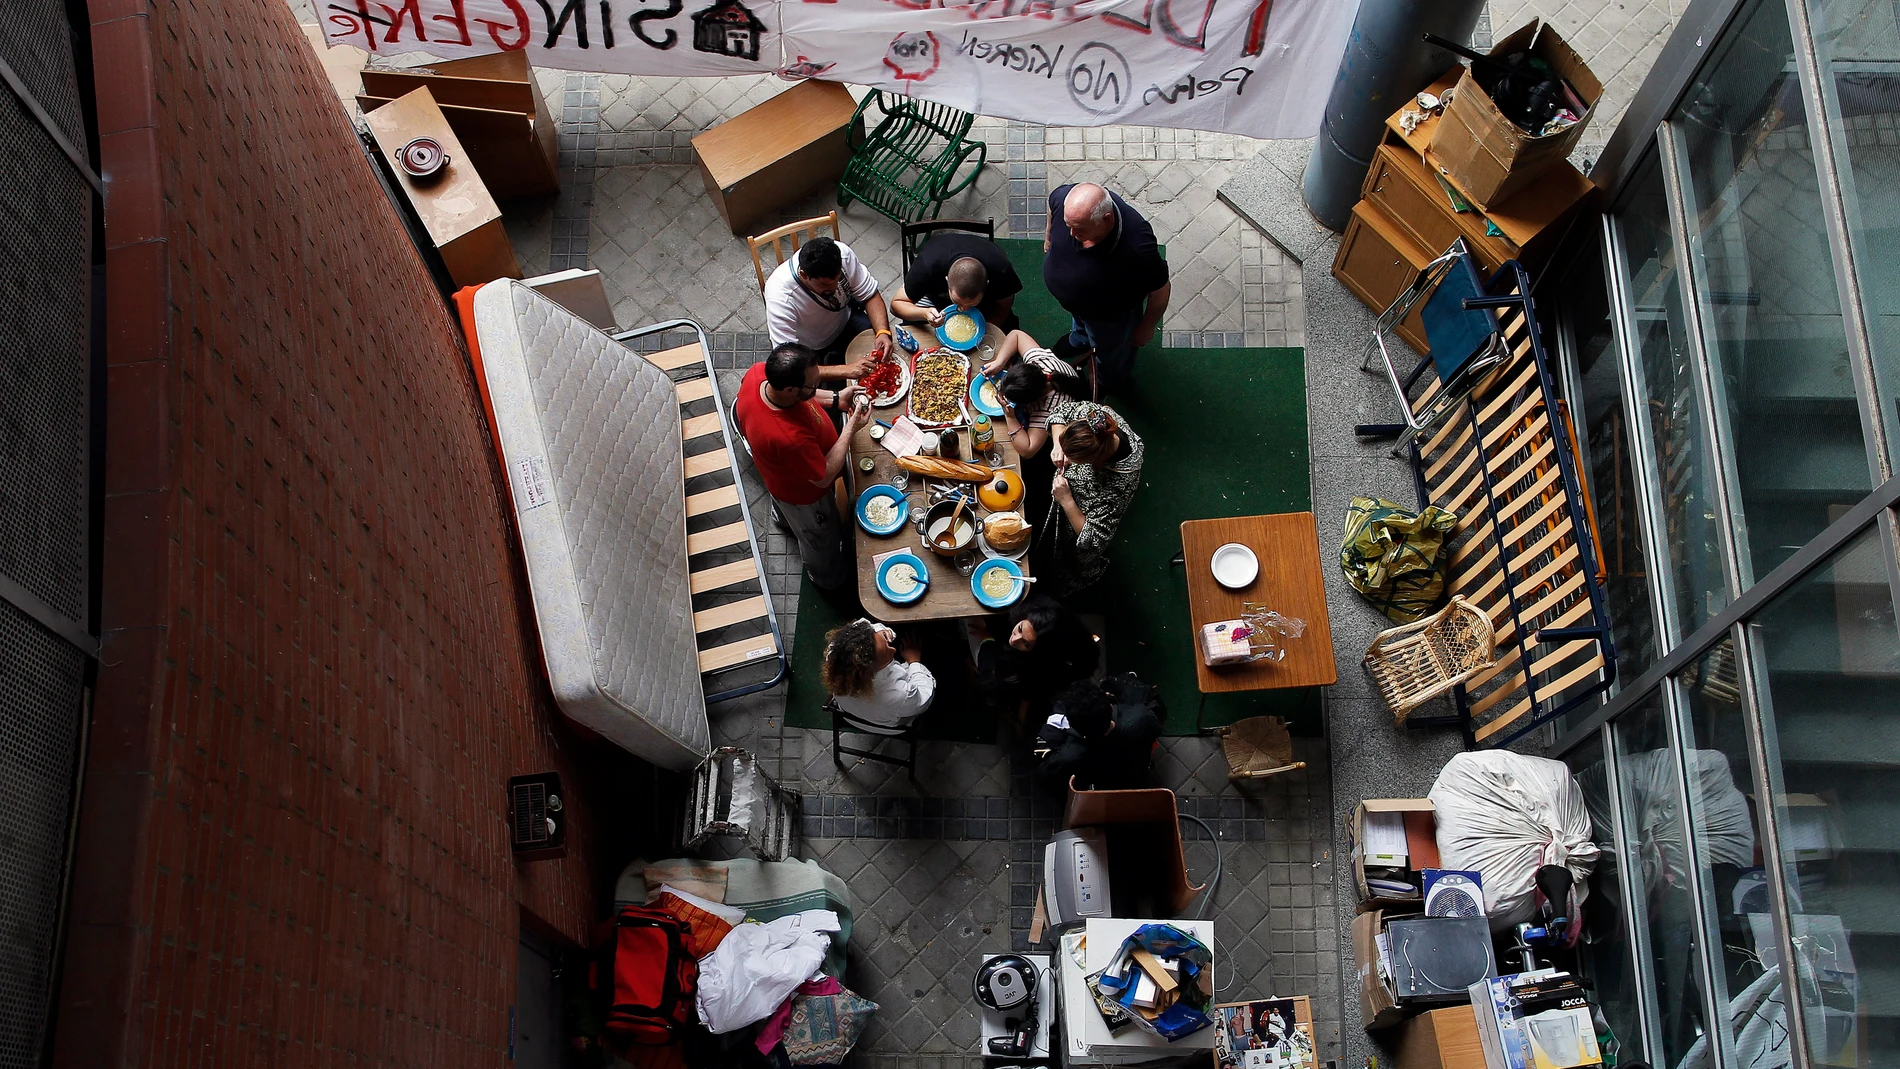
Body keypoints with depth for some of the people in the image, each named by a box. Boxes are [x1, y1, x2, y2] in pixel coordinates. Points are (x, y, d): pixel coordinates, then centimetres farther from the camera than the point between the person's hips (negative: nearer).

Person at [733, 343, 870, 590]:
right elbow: (824, 477, -30)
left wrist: (835, 399, -15)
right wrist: (851, 428, -26)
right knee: (823, 540, 28)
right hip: (802, 493, -6)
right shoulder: (789, 438, -51)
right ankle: (828, 578, 59)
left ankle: (782, 515, 77)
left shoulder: (757, 372, -33)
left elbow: (794, 395, -6)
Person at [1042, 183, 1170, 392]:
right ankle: (1080, 341, 76)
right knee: (1080, 320, 40)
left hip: (1109, 314, -4)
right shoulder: (1065, 198, -36)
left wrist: (1146, 328, -11)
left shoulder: (1137, 247, -49)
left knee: (1109, 350, 30)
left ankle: (1112, 382, 66)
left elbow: (1160, 291, -28)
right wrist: (1049, 237, 12)